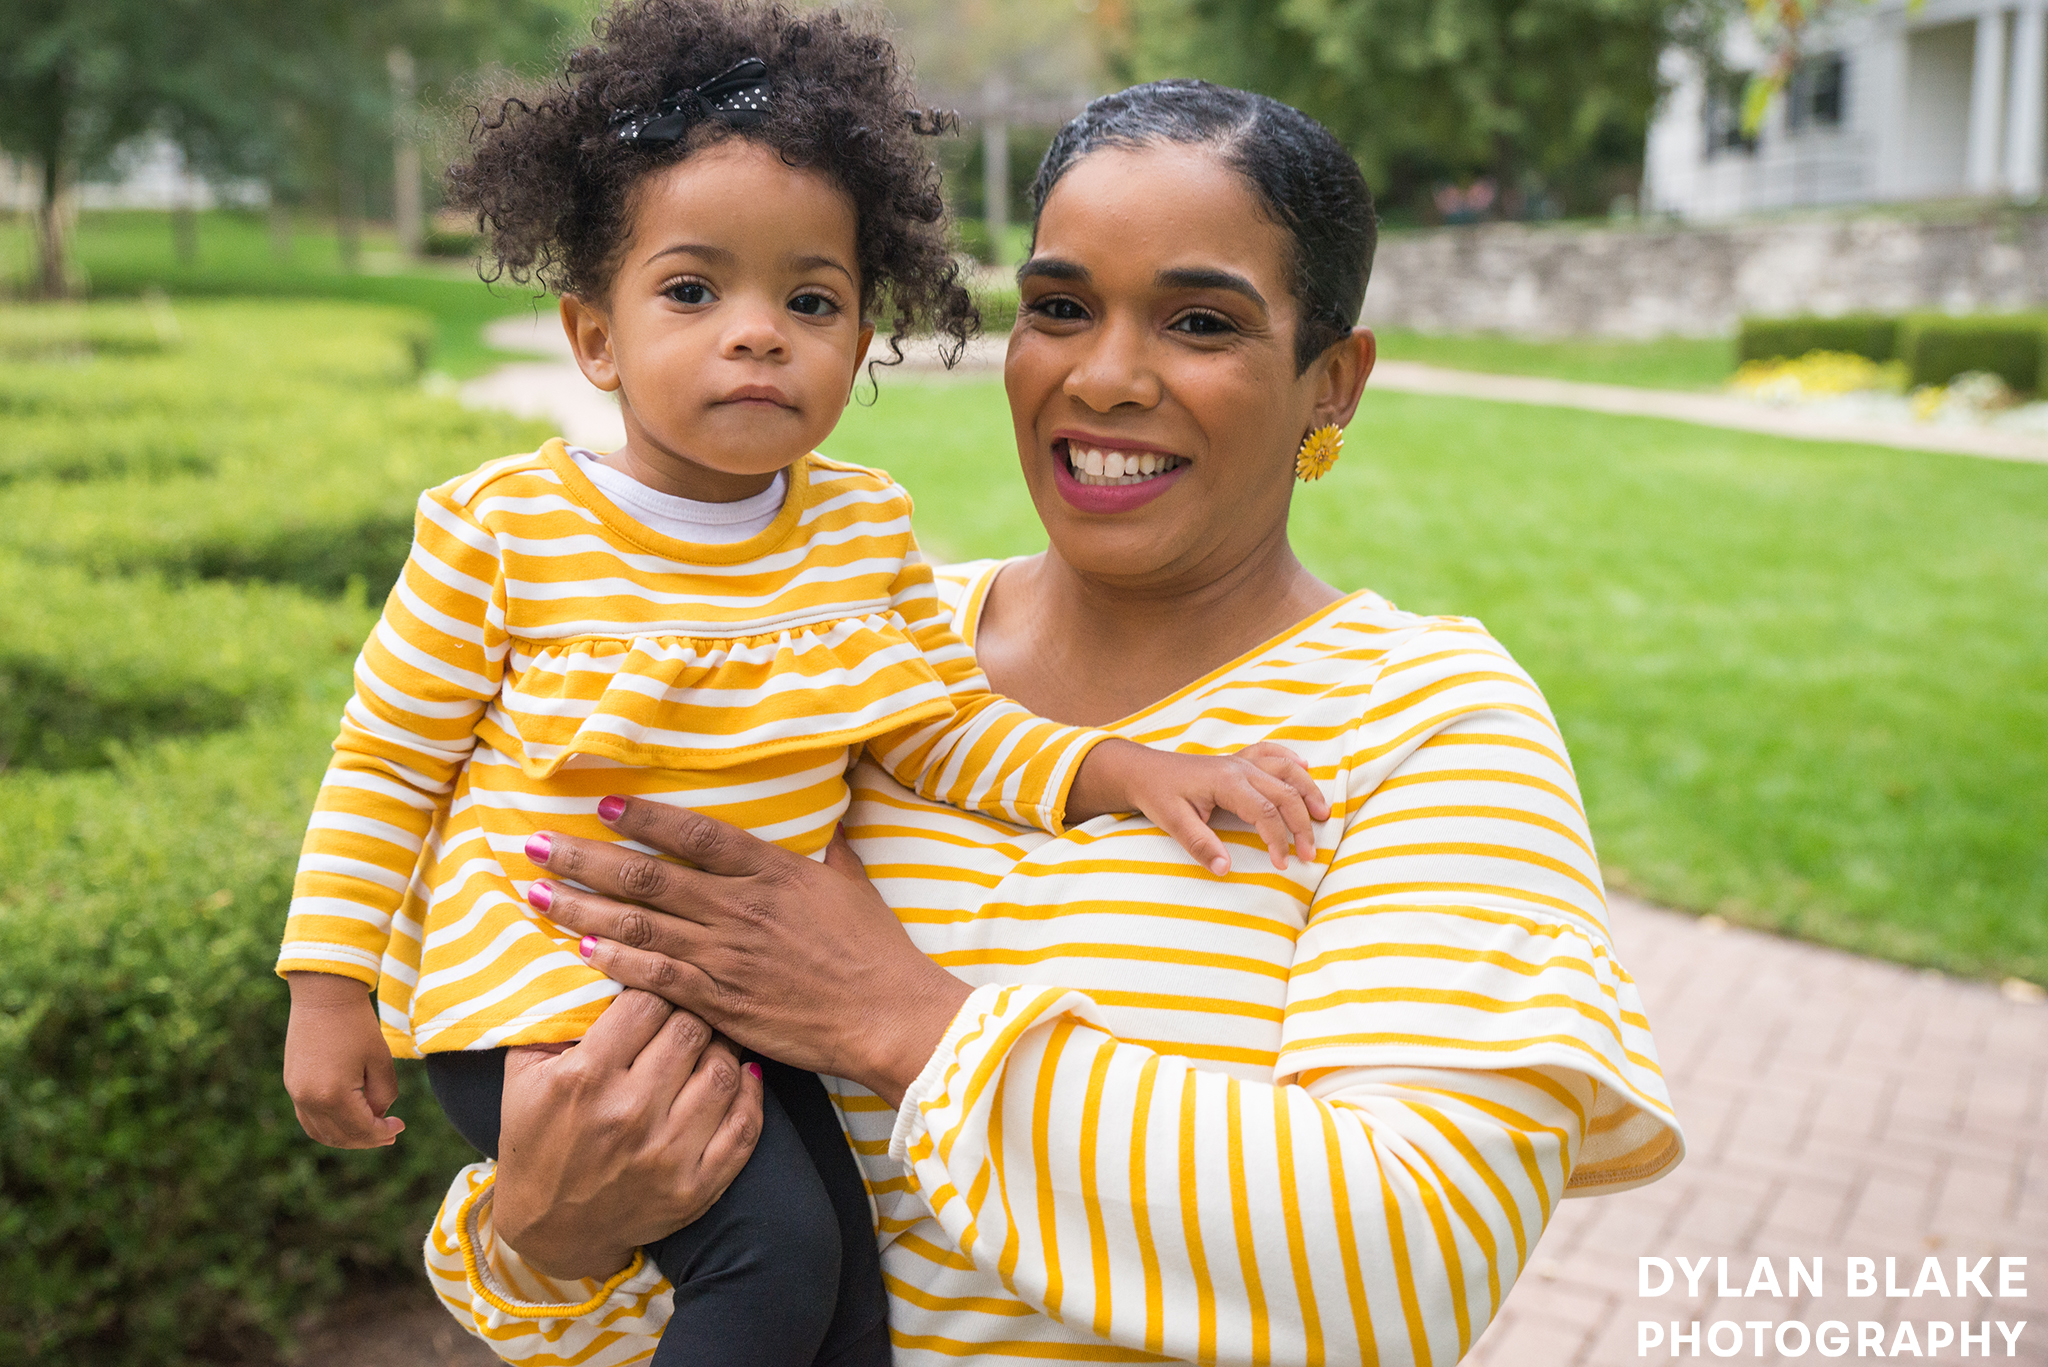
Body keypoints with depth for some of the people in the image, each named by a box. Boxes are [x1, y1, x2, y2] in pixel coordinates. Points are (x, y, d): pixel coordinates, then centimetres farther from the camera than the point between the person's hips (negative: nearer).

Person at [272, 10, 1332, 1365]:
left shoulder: (868, 526, -1)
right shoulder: (503, 528, -12)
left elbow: (950, 728, 5)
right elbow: (388, 761, -3)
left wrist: (1125, 768, -11)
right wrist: (330, 990, -2)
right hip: (534, 989, -4)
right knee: (774, 1248, -20)